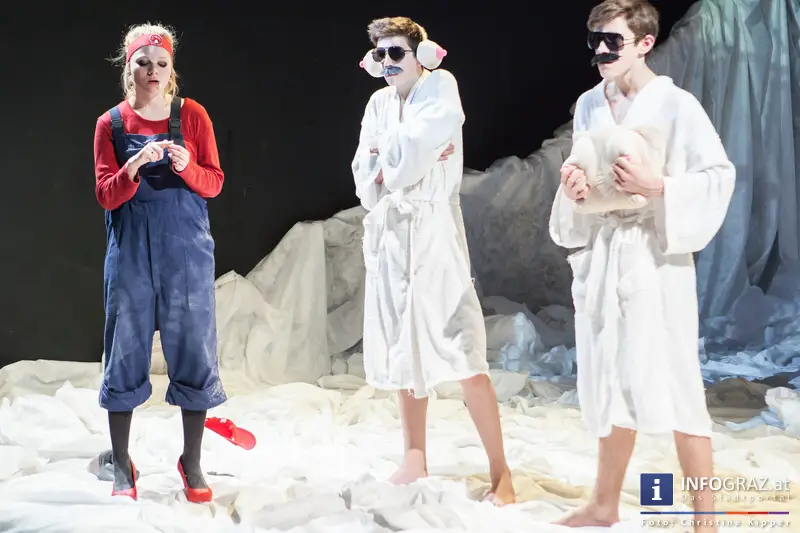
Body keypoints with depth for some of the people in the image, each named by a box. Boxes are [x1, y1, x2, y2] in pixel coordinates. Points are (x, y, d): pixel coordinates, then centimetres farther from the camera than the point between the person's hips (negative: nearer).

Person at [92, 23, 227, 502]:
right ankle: (122, 464, 17)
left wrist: (186, 166, -19)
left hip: (186, 251, 0)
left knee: (193, 350, 2)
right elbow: (106, 195, -2)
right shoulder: (111, 124, 3)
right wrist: (135, 166, -21)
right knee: (126, 351, 4)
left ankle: (192, 462, 16)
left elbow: (214, 183, 1)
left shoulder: (192, 115, 2)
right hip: (130, 251, 0)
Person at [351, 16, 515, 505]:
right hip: (389, 236, 6)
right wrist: (403, 160, -10)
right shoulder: (378, 103, 12)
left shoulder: (442, 87, -3)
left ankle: (500, 470, -3)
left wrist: (385, 155, 2)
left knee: (464, 357, -11)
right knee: (405, 354, 12)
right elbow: (366, 182, 5)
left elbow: (408, 156, -16)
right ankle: (416, 459, 24)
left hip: (433, 234, -6)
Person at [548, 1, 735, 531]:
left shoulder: (676, 104, -9)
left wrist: (655, 186, -21)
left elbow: (720, 176, -8)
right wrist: (572, 188, -5)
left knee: (672, 385, -5)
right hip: (600, 255, 6)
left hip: (655, 257, -6)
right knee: (610, 385, 14)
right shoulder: (588, 105, 9)